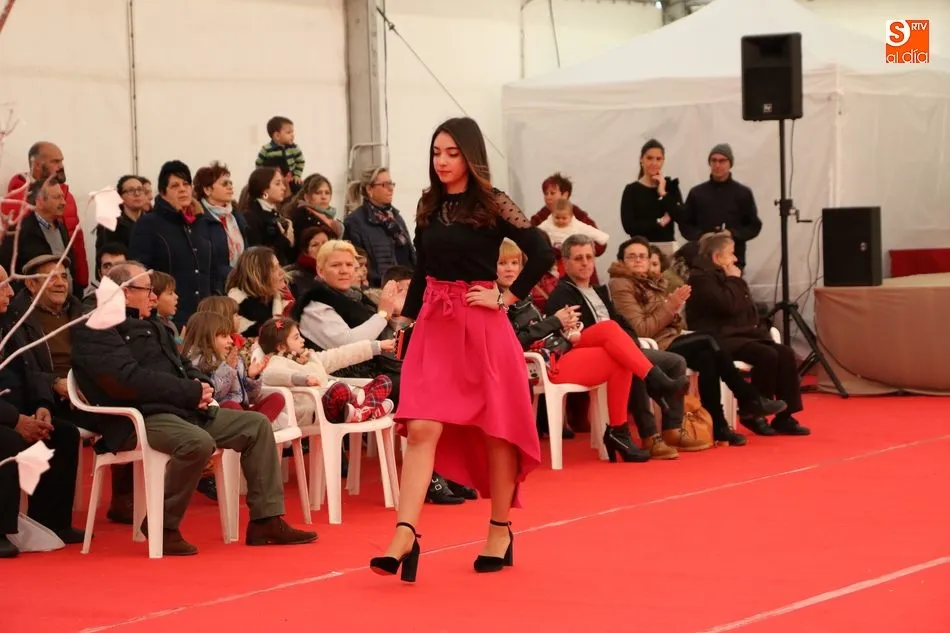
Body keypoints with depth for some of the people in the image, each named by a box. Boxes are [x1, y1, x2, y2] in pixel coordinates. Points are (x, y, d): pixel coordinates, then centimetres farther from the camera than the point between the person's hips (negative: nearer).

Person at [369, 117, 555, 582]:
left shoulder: (493, 204, -6)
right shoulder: (428, 205, 9)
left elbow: (542, 255, -12)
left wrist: (507, 297, -11)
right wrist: (407, 321, 12)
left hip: (481, 325, -4)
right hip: (433, 324, 4)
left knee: (495, 429, 8)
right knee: (422, 428, -8)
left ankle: (500, 532, 20)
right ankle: (405, 535, -15)